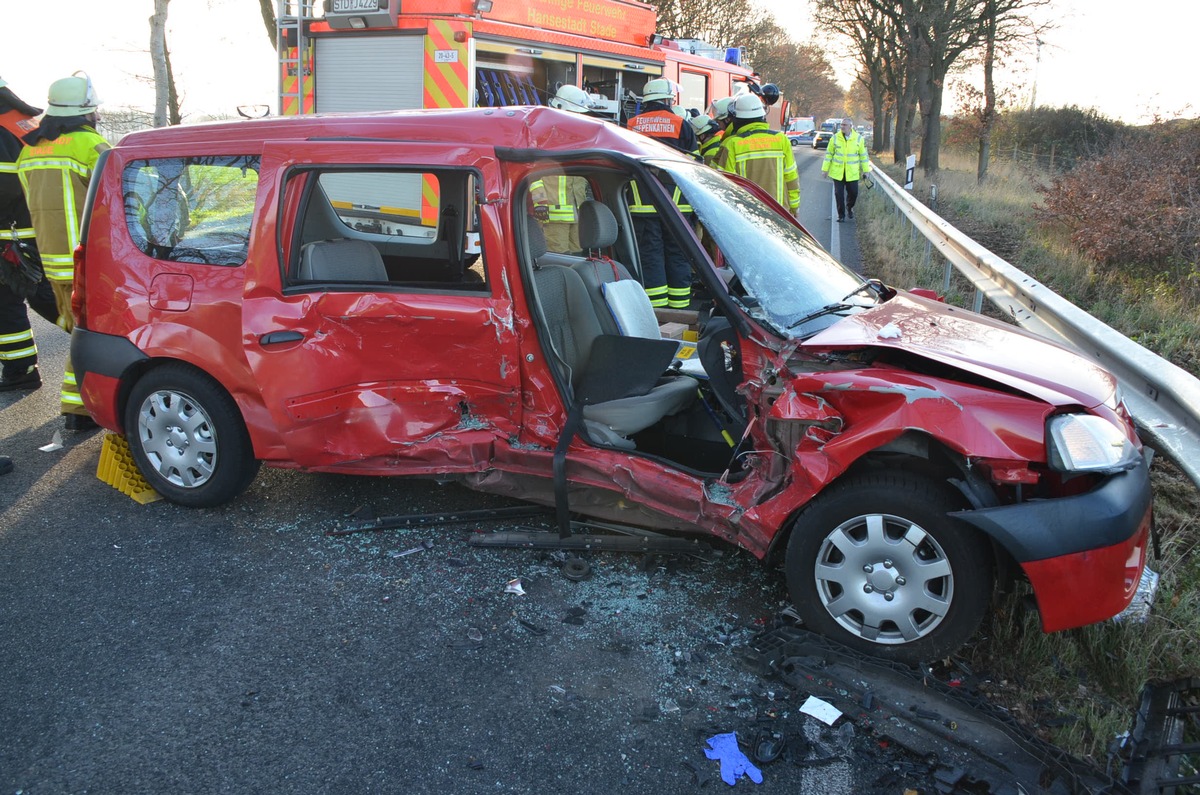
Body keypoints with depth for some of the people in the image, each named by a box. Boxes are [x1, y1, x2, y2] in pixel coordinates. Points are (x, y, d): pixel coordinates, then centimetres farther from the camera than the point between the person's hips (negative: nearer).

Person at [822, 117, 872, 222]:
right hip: (837, 172, 0)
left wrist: (865, 170, 5)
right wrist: (825, 168, 2)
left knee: (853, 193, 3)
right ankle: (841, 214, 14)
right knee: (839, 194, 0)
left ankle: (849, 208, 33)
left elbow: (863, 155, 6)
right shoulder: (835, 138, -2)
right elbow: (829, 154, 4)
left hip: (852, 173, 0)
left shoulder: (858, 138, 0)